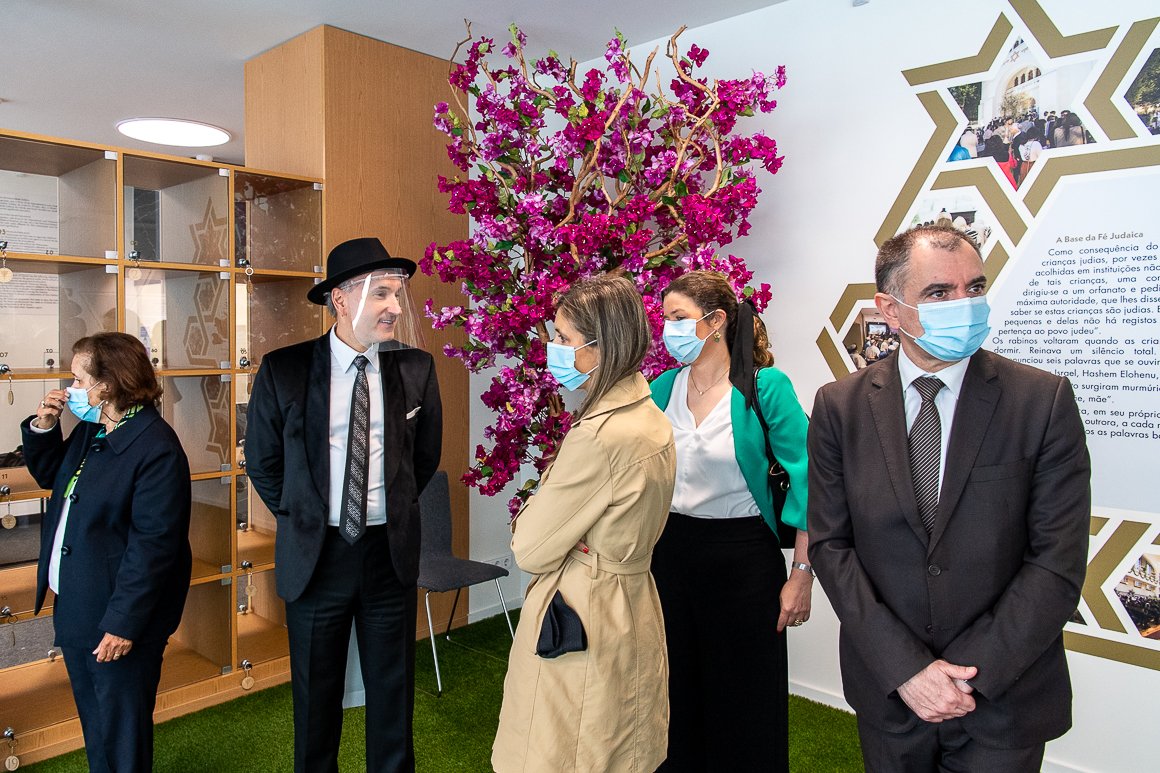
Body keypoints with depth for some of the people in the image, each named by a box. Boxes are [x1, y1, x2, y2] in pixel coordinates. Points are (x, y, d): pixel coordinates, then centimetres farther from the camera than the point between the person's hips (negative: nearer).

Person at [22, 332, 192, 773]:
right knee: (94, 725, 25)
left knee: (122, 736, 9)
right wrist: (43, 426, 4)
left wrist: (123, 622, -24)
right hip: (75, 608, 9)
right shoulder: (89, 431, 6)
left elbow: (152, 544, -25)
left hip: (117, 618, -9)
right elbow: (49, 475, 23)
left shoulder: (156, 448, -24)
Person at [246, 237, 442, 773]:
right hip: (315, 553, 0)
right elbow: (262, 460, 4)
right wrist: (301, 517, 7)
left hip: (390, 551, 1)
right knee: (316, 695, 18)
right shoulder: (283, 371, -9)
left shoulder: (417, 370, -6)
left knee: (392, 692, 16)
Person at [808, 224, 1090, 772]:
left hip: (1004, 699, -1)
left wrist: (971, 671, -15)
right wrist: (905, 668, -13)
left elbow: (1059, 561, -10)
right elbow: (829, 544, -6)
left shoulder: (1044, 400, -9)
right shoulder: (839, 407, -5)